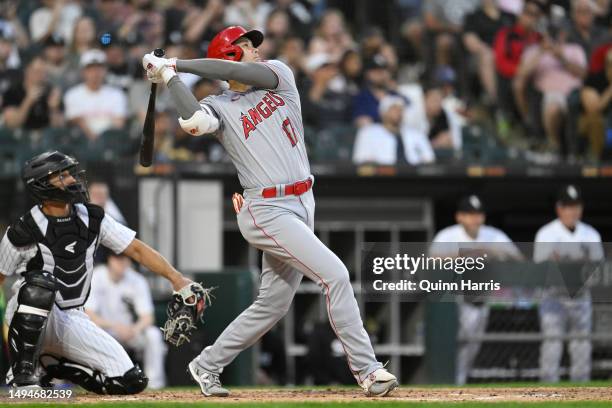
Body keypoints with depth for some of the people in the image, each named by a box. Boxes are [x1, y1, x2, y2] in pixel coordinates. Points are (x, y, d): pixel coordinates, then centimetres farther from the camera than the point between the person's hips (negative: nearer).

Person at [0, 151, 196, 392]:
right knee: (41, 281, -39)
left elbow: (136, 249, -1)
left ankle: (50, 366, 10)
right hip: (29, 320, -5)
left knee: (131, 381, -9)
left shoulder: (92, 219, 0)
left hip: (72, 319, 5)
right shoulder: (23, 233, -13)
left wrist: (176, 279, -12)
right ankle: (22, 372, -25)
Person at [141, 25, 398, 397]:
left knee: (274, 304, 11)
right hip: (268, 211, -6)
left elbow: (242, 73, -9)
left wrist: (179, 64, -5)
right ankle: (367, 370, -14)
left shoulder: (279, 75, 11)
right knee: (335, 274, -17)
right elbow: (194, 121, -27)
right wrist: (169, 74, -16)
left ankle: (207, 366, 25)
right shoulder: (220, 106, -2)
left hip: (302, 205, 6)